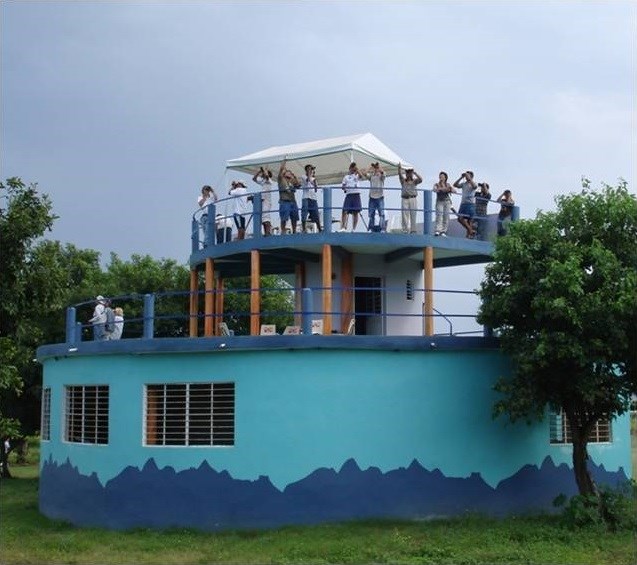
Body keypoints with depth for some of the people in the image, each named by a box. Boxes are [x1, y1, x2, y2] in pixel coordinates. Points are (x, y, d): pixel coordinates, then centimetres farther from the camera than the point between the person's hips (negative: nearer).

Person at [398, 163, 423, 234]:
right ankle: (405, 230, -1)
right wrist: (399, 168, -20)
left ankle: (413, 230, -1)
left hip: (413, 199, -1)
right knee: (405, 215, -2)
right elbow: (400, 175, -3)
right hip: (405, 199, 1)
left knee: (413, 215, -2)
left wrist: (415, 173, -15)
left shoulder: (414, 181, 11)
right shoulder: (403, 181, 13)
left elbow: (420, 179, -7)